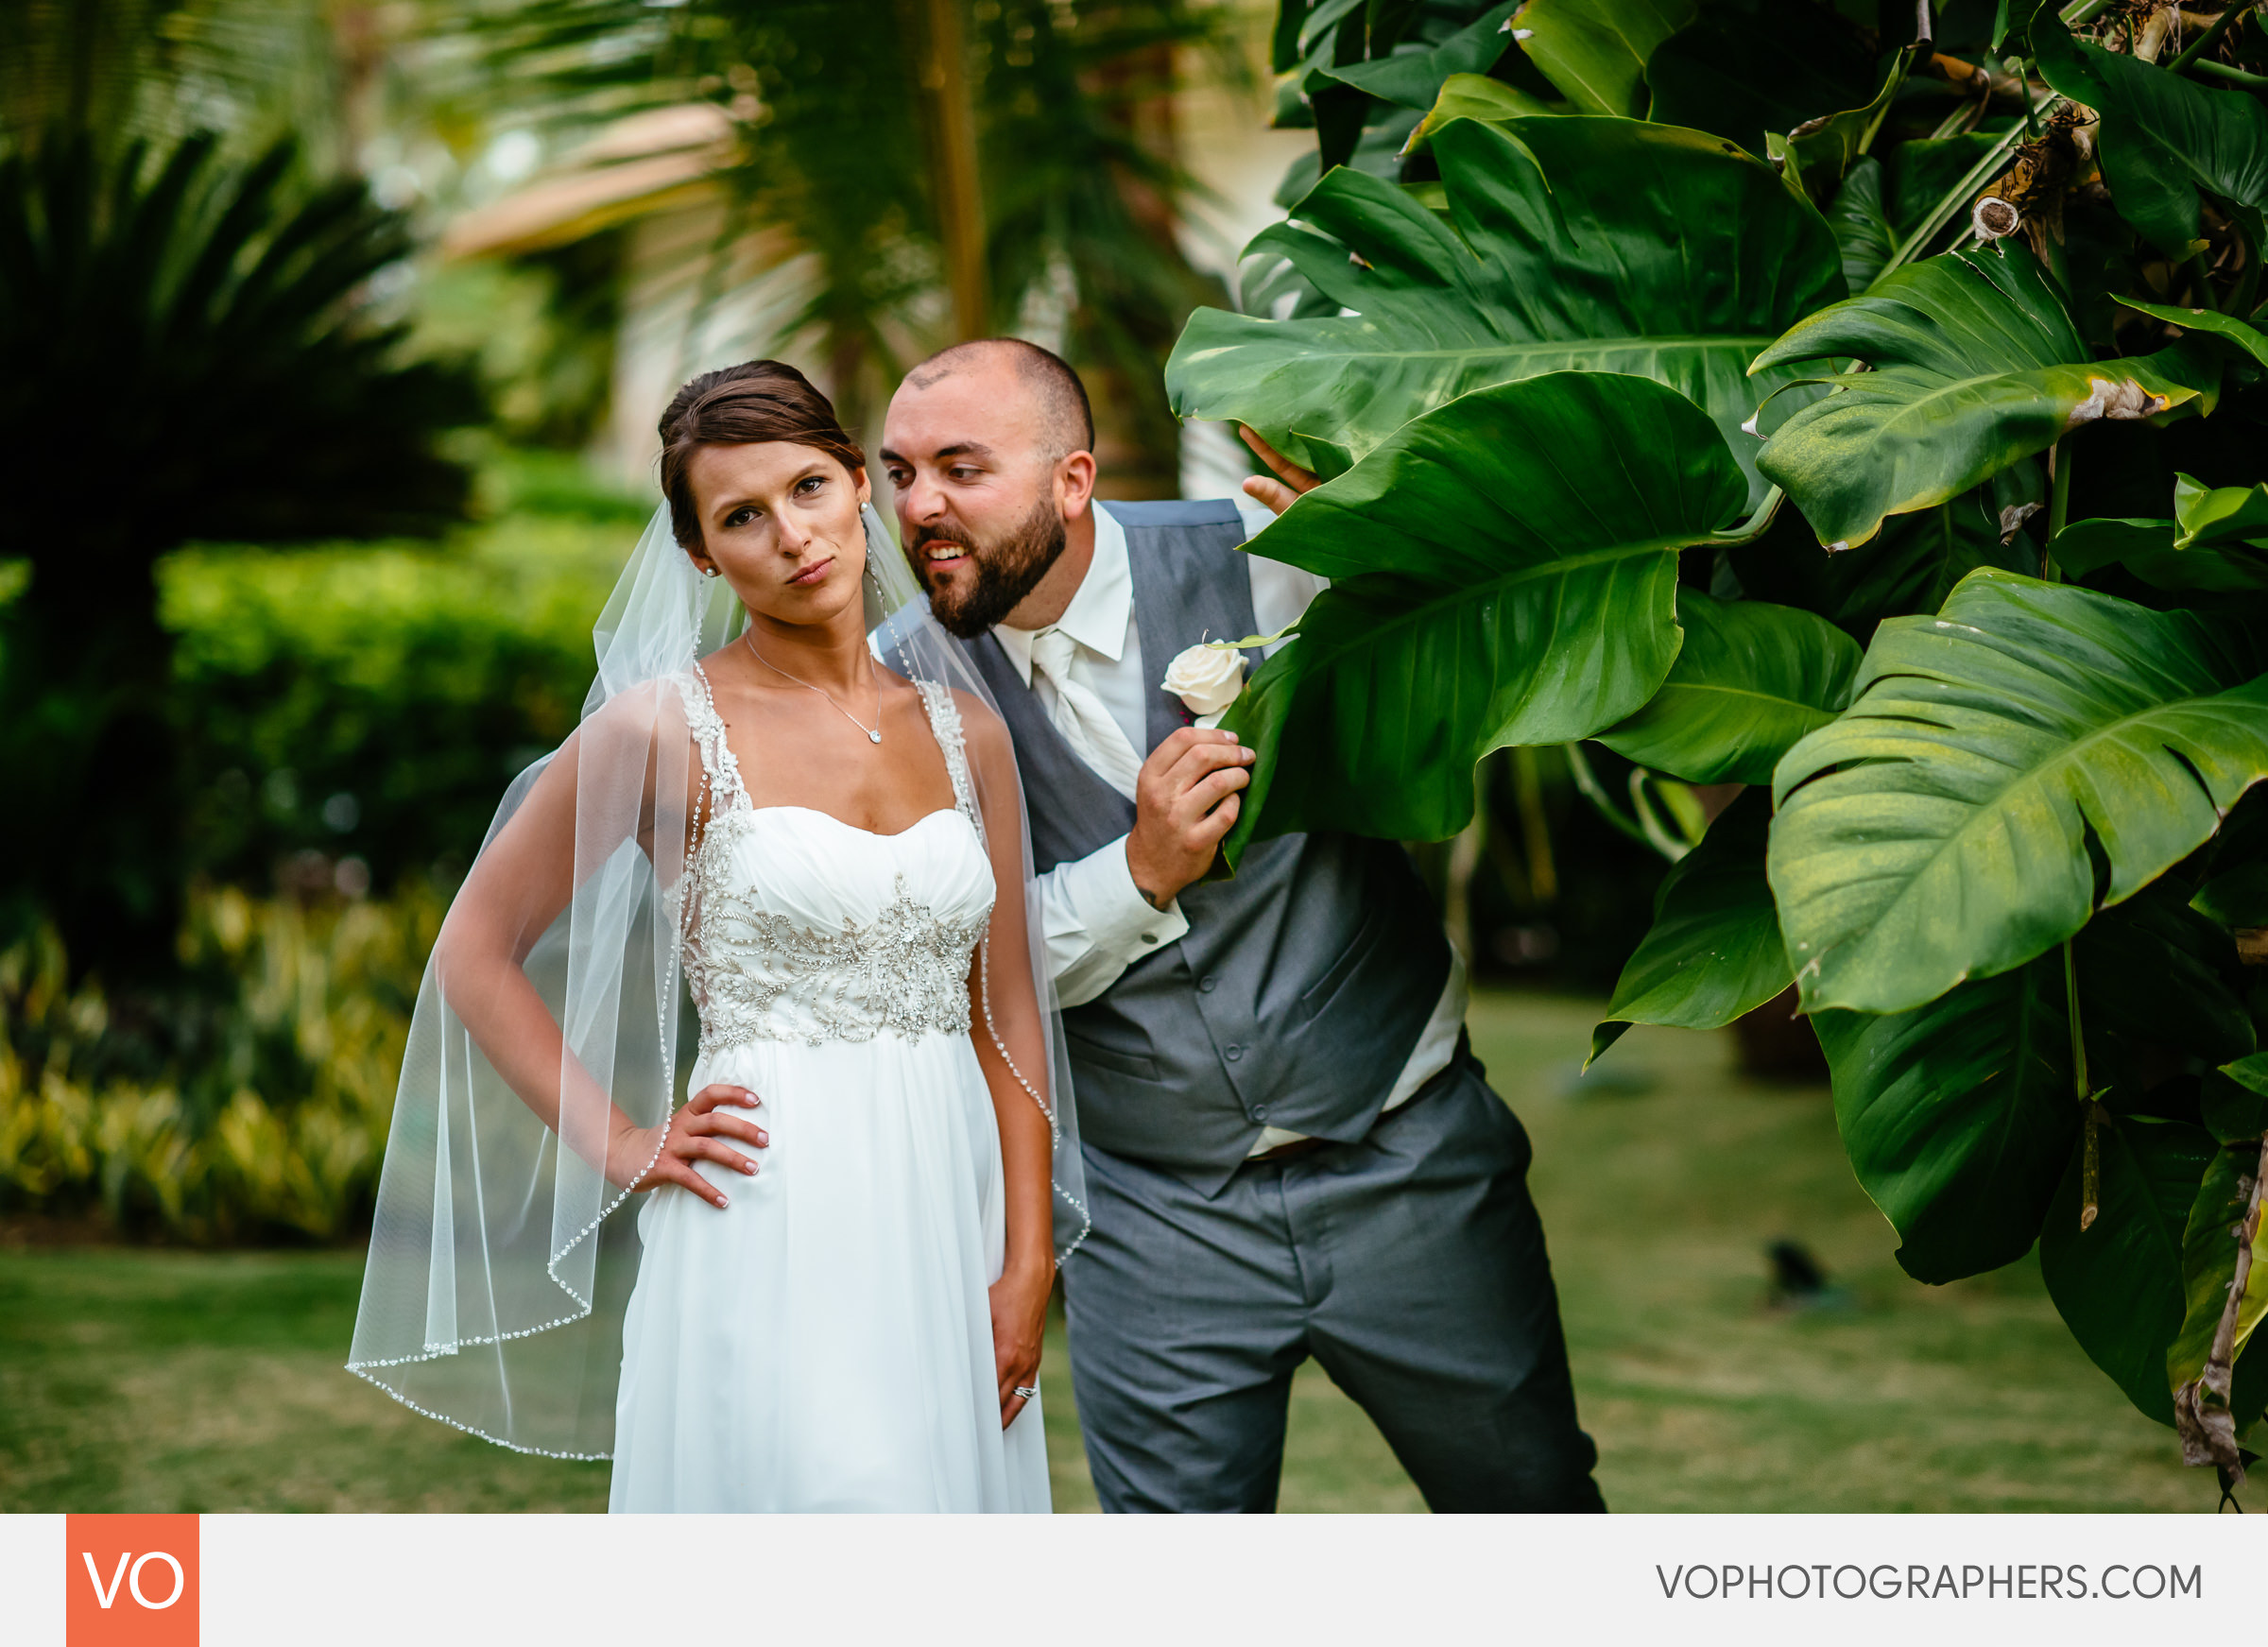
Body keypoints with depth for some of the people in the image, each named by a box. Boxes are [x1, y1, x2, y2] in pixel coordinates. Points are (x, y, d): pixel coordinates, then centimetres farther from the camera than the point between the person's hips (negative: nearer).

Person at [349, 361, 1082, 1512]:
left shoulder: (965, 727, 10)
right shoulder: (666, 727, -3)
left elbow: (1007, 1013, 9)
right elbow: (478, 953, 4)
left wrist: (1026, 1265, 1)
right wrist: (618, 1146, -2)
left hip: (952, 1222, 5)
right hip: (773, 1235, -5)